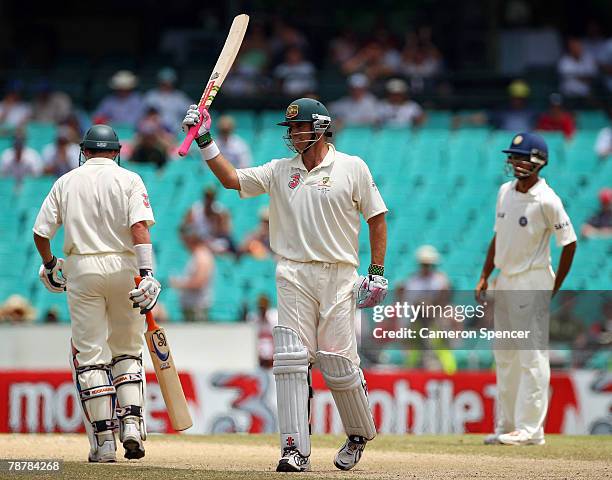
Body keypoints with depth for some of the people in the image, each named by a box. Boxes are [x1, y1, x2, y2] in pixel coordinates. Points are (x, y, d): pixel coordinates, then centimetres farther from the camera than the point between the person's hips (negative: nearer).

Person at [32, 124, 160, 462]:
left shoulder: (66, 182, 8)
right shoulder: (129, 180, 2)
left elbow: (41, 232, 6)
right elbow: (139, 226, -13)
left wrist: (49, 265, 24)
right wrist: (147, 273, -19)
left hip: (82, 269, 0)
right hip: (124, 268, 0)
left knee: (90, 355, 2)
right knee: (127, 351, 15)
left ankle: (103, 442, -3)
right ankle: (131, 425, -3)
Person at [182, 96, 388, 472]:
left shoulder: (353, 168, 3)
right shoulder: (280, 171, 12)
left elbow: (377, 218, 4)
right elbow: (231, 179, 9)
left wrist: (377, 272, -2)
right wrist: (206, 142, -2)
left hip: (339, 276, -3)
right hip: (294, 276, 3)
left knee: (340, 364, -3)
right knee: (291, 361, -9)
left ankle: (360, 434, 23)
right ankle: (296, 450, -10)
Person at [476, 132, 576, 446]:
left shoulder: (546, 200, -14)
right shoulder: (505, 192, 9)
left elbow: (569, 243, -10)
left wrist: (553, 289, -6)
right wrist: (485, 276, 12)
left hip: (533, 284, -8)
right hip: (505, 283, 8)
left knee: (532, 357, -9)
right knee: (505, 358, 12)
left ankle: (530, 429, -9)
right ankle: (506, 426, 19)